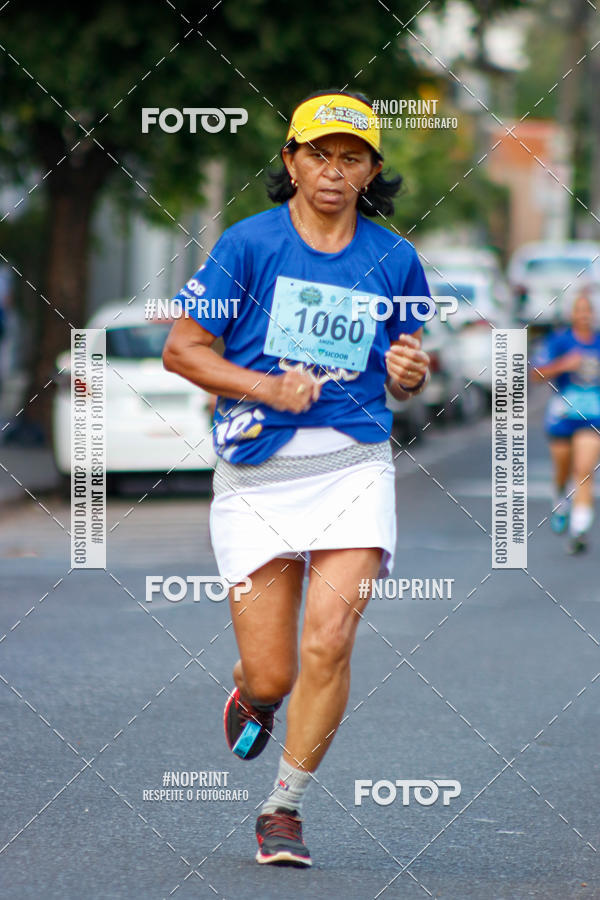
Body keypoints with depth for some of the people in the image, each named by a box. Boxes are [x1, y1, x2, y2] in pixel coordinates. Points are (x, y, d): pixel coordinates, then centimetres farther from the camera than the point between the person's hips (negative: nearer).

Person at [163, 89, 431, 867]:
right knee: (272, 675, -1)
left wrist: (410, 373, -6)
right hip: (257, 473, -1)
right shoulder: (249, 244, -3)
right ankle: (250, 694, 38)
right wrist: (267, 388, -14)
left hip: (354, 464, 1)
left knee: (328, 641, -16)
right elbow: (181, 349, -1)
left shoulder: (394, 261, 6)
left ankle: (284, 808, 0)